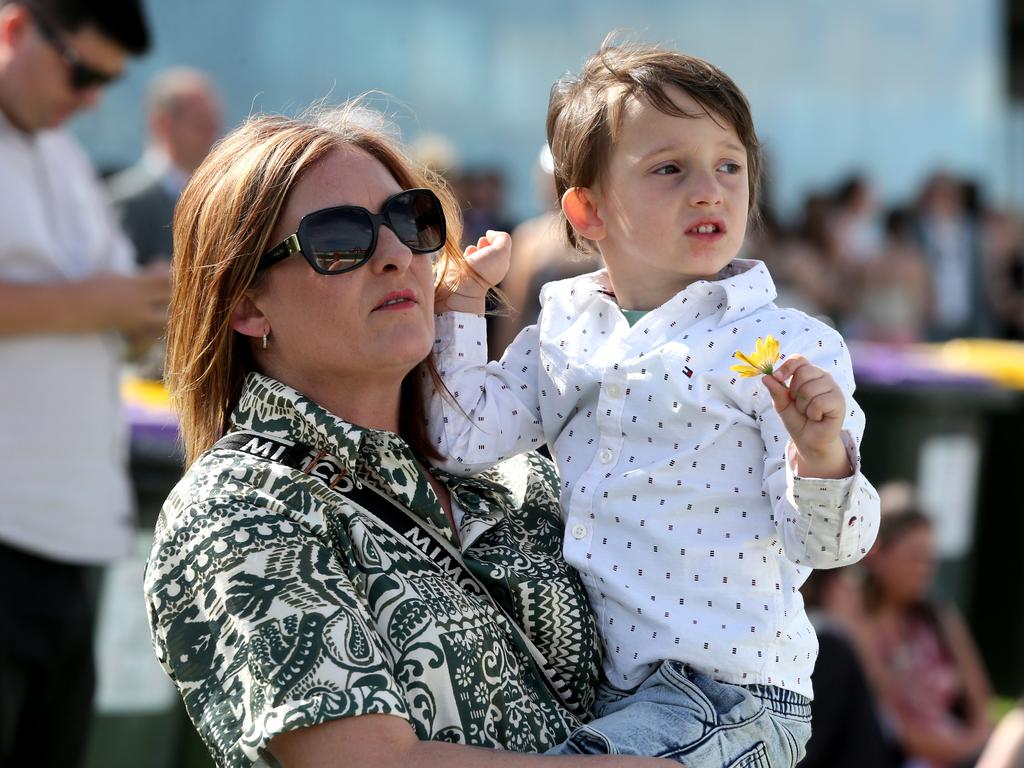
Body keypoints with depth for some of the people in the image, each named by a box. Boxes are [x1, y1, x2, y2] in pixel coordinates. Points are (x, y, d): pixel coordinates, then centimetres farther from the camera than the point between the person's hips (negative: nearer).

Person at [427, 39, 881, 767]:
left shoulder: (785, 344, -6)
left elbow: (824, 543, -9)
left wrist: (822, 455, -30)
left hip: (730, 693, -6)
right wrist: (462, 296, 7)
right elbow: (462, 440, 5)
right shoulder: (562, 336, 10)